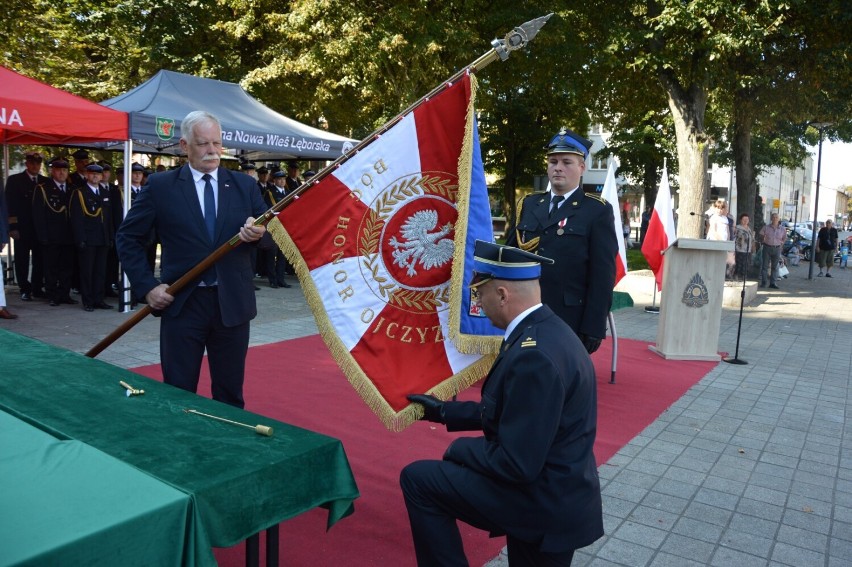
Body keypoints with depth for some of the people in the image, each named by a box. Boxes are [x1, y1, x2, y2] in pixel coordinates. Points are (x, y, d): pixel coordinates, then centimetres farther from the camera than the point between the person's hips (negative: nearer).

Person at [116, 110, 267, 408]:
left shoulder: (244, 184, 5)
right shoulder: (160, 186, 0)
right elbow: (128, 238, 5)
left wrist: (259, 233, -17)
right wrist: (148, 285, -5)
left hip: (233, 304, 2)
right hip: (182, 303, -1)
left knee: (230, 394, 12)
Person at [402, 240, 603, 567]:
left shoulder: (534, 355, -28)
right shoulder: (546, 330, 3)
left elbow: (516, 465, -27)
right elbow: (509, 413, 14)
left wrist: (458, 449, -10)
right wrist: (444, 411, 16)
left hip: (543, 499, -9)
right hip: (557, 495, 9)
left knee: (418, 479, -1)